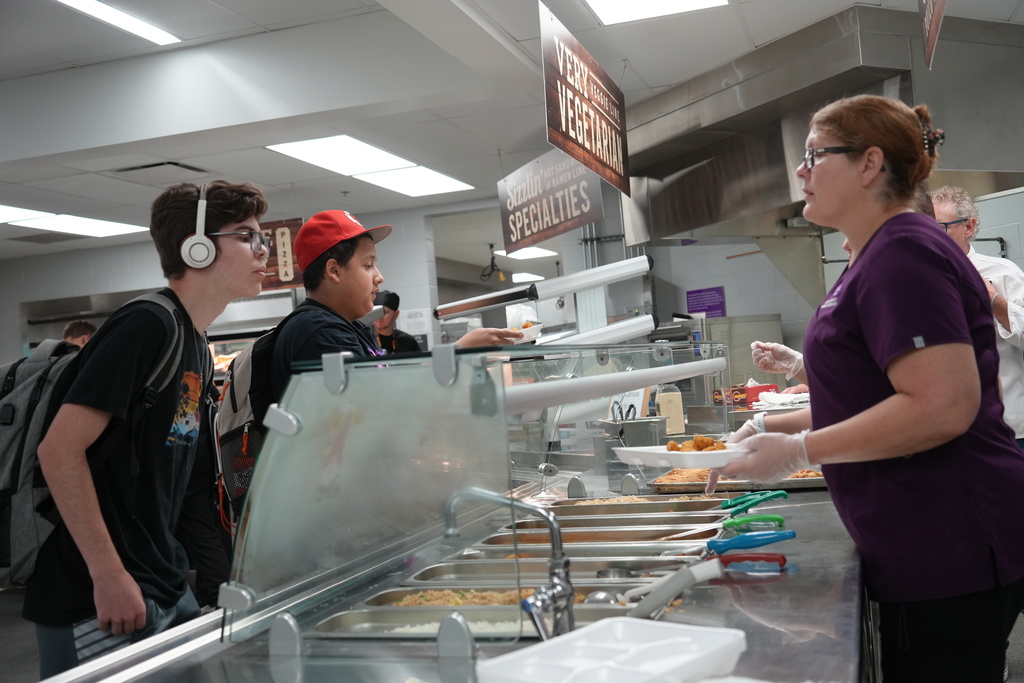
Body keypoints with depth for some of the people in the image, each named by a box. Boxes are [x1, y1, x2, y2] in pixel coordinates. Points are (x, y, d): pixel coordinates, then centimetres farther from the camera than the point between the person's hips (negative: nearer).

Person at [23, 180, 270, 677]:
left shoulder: (198, 348, 12)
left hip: (167, 593, 9)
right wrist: (109, 576, -21)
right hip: (98, 603, -9)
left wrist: (171, 573, 14)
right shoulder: (146, 325, -17)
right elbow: (60, 450, -21)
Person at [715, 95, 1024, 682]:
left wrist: (799, 450, -20)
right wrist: (778, 426, 13)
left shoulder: (903, 255, -17)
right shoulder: (880, 257, 16)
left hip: (952, 553, -10)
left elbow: (943, 406, -27)